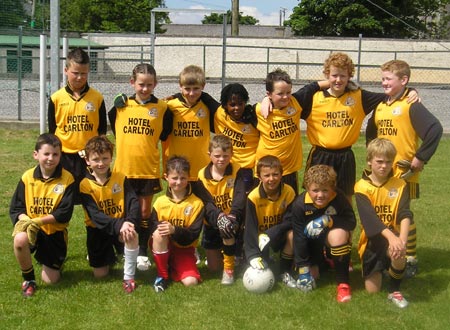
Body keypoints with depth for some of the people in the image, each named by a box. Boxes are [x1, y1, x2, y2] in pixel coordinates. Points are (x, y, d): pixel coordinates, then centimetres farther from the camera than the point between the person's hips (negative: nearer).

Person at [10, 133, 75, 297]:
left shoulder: (67, 179, -12)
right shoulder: (27, 177, -5)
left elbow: (65, 213, -16)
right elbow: (15, 208, -3)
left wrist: (39, 221, -26)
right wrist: (25, 220, -24)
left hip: (55, 231, -1)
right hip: (30, 227, 1)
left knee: (50, 279, 1)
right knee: (20, 239, -36)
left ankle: (53, 263, 40)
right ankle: (28, 279, -8)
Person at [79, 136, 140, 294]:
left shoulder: (120, 178, -6)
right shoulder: (85, 185, -13)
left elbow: (133, 202, -14)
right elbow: (95, 215, -22)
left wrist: (130, 222, -36)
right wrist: (119, 225, -37)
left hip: (121, 225, 0)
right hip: (98, 230, 0)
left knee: (132, 235, -35)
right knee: (100, 274, 2)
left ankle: (129, 277, -15)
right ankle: (109, 256, 38)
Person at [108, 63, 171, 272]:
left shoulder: (161, 108, -3)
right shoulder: (121, 104, 0)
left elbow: (164, 135, 6)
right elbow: (114, 126, 14)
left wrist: (147, 145, 0)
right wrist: (127, 142, 9)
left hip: (149, 168, -1)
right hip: (124, 167, 1)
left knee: (144, 211, 7)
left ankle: (142, 253, 17)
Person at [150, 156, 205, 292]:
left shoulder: (196, 203, -8)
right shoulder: (160, 202, -3)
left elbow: (194, 234, -13)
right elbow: (152, 226, -5)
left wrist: (174, 230, -30)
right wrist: (158, 227, -28)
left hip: (184, 249, -1)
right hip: (162, 247, 1)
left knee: (191, 281, -24)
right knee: (159, 233, -34)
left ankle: (172, 269, 10)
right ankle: (162, 274, -14)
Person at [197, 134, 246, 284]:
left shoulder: (236, 171, -11)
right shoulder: (203, 175, -9)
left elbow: (240, 196, -23)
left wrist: (233, 215, -42)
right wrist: (218, 219, -34)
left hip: (231, 219, -2)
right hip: (212, 222, 2)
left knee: (228, 229, -38)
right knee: (213, 267, 4)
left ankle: (229, 268, -15)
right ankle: (221, 251, 42)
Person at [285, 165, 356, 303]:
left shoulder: (339, 198, -26)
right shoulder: (299, 204, -25)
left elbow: (352, 222, -24)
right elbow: (299, 237, -21)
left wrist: (328, 221, -40)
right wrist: (303, 269, -19)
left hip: (331, 235, -1)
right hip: (311, 240, 2)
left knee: (338, 234, -36)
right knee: (312, 275, -8)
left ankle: (343, 283, -23)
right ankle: (321, 262, 31)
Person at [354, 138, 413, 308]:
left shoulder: (400, 185, -4)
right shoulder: (362, 187, -10)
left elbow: (405, 215, -18)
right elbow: (370, 218, -23)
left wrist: (402, 239, -37)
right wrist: (391, 237, -39)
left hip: (393, 236, 0)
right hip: (372, 239, 0)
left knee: (398, 252, -37)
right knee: (372, 290, 0)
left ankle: (395, 291, -9)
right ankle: (379, 268, 36)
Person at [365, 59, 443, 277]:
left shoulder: (411, 106, -13)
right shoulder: (381, 106, 9)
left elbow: (435, 129, -23)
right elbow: (371, 132, 26)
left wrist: (420, 158, -20)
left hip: (403, 172, -7)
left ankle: (411, 260, 16)